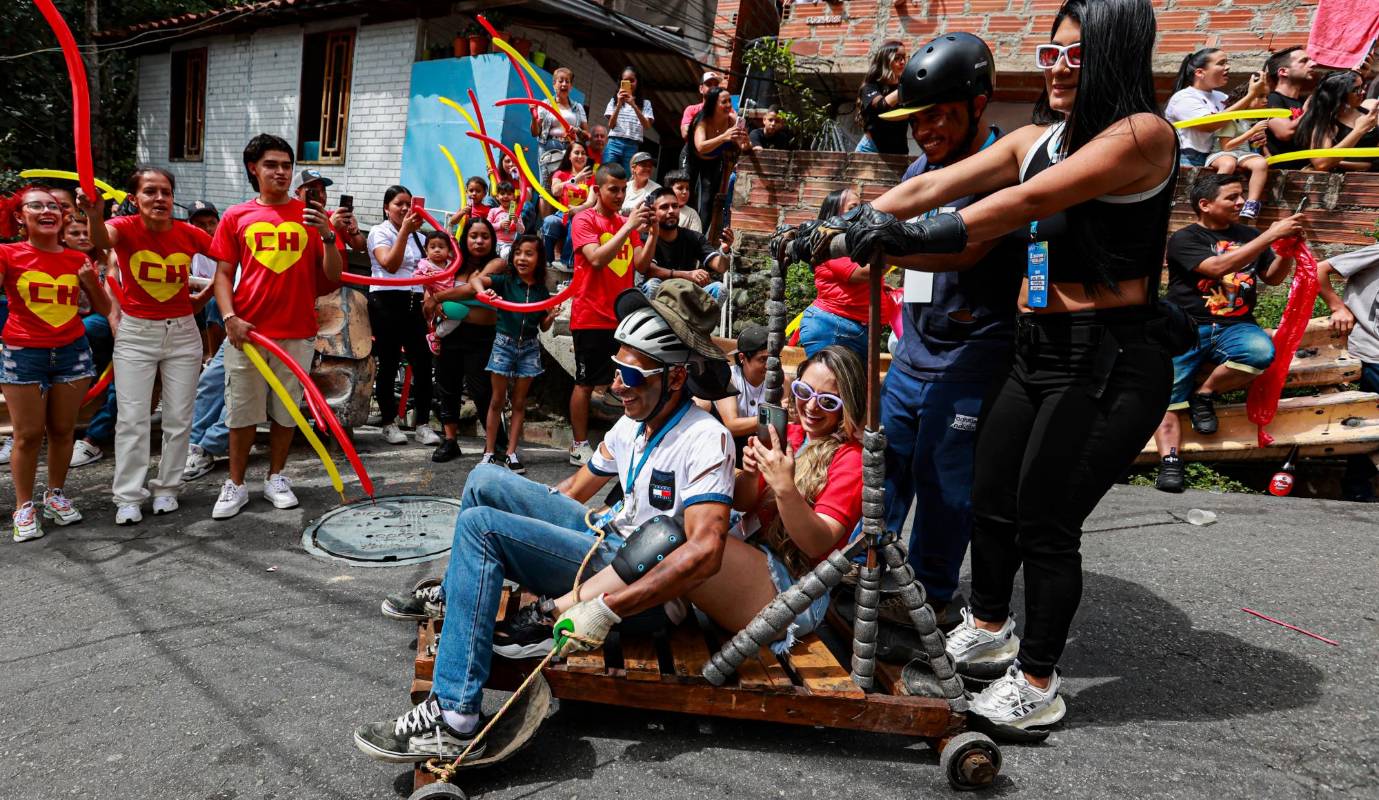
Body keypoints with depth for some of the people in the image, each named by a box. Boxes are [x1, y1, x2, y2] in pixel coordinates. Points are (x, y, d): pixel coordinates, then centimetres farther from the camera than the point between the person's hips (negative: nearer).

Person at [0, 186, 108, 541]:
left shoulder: (77, 259, 6)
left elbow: (104, 308, 9)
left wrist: (90, 281, -6)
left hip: (72, 351, 3)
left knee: (62, 430, 8)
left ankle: (56, 495, 25)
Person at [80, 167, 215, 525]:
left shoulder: (189, 234, -8)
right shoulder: (126, 228, -13)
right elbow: (103, 240, -38)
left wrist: (204, 297, 2)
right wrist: (94, 215, -59)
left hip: (182, 333, 2)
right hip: (135, 333, -2)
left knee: (179, 418, 6)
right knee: (132, 418, -1)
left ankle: (167, 488, 20)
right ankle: (128, 496, 9)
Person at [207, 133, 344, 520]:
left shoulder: (310, 215, 5)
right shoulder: (235, 217, 5)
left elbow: (333, 276, 1)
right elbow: (223, 273, 5)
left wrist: (327, 236, -15)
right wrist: (230, 317, -10)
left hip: (298, 333, 0)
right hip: (247, 331, 0)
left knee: (286, 411, 9)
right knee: (242, 411, 7)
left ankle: (276, 478, 25)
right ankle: (236, 485, 19)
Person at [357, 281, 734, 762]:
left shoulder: (705, 439, -20)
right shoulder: (632, 423, 7)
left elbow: (705, 552, -33)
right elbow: (577, 487, 19)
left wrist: (606, 609, -35)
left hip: (645, 585, -8)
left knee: (480, 524, -21)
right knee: (486, 480, 6)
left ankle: (454, 721, -23)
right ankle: (453, 594, 29)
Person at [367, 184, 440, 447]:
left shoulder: (418, 236, 18)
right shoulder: (379, 232, 1)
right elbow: (390, 264, -16)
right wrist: (405, 230, -17)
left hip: (413, 302, 5)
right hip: (386, 300, -5)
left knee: (422, 361, -3)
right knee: (389, 364, 0)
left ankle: (423, 424, 2)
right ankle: (389, 423, 11)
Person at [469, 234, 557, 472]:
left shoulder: (542, 290, 2)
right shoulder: (505, 281, -6)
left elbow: (543, 327, 9)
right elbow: (475, 278, -23)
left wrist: (552, 315, -11)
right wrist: (483, 291, -43)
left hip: (530, 347, 3)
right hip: (504, 343, -2)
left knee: (519, 402, 8)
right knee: (497, 400, 4)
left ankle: (511, 453, 15)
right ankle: (489, 452, 11)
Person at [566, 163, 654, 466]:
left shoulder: (626, 223, 13)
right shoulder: (584, 220, -4)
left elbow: (641, 264, 5)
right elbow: (597, 259, -19)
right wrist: (628, 228, -20)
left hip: (623, 316, 6)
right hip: (592, 317, -6)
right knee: (586, 383, 1)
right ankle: (579, 446, 10)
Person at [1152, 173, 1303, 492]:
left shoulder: (1247, 235, 17)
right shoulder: (1184, 239, 1)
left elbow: (1273, 278, 24)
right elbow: (1217, 267, -16)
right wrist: (1271, 235, -16)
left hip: (1235, 328, 3)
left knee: (1262, 351, -31)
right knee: (1167, 397, -23)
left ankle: (1204, 394, -9)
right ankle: (1169, 462, -32)